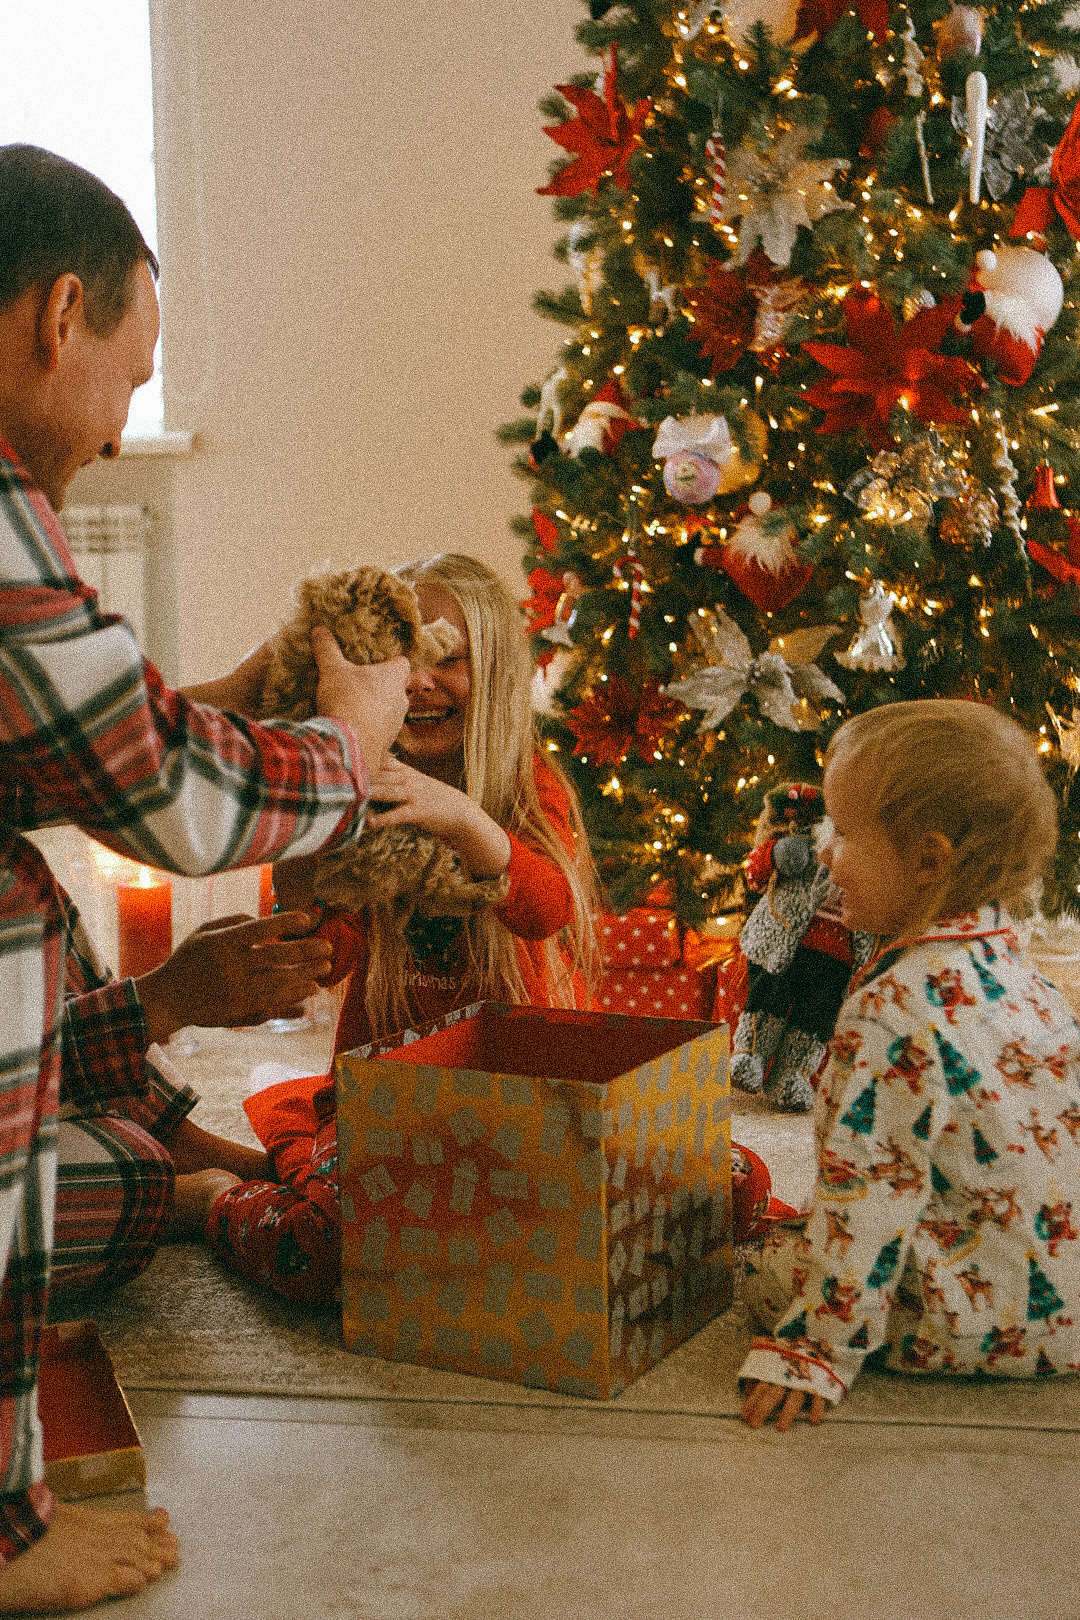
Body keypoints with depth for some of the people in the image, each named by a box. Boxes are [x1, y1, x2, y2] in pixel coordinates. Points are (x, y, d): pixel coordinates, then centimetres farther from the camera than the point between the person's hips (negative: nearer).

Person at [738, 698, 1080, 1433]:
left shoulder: (892, 1015, -24)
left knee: (771, 1267, 3)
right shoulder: (1008, 961, 3)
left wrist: (815, 1351, -15)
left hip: (990, 1317, -8)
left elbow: (868, 1192, -23)